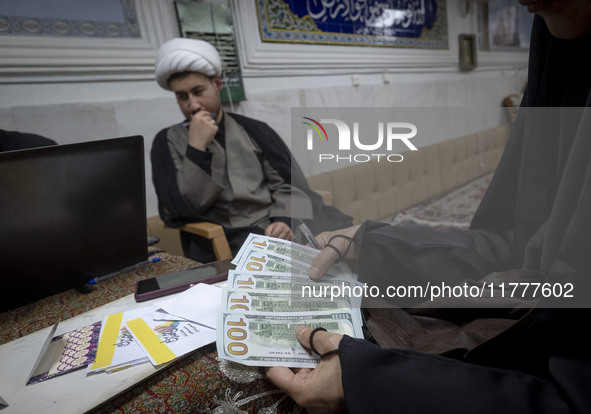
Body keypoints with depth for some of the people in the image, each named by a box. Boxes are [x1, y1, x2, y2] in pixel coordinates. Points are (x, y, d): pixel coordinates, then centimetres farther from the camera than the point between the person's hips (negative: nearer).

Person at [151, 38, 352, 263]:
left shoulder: (254, 130, 13)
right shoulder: (168, 142, 10)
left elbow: (288, 185, 7)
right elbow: (176, 213, -2)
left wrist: (285, 221, -14)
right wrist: (196, 148, -10)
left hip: (274, 233, 4)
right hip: (219, 249, -3)